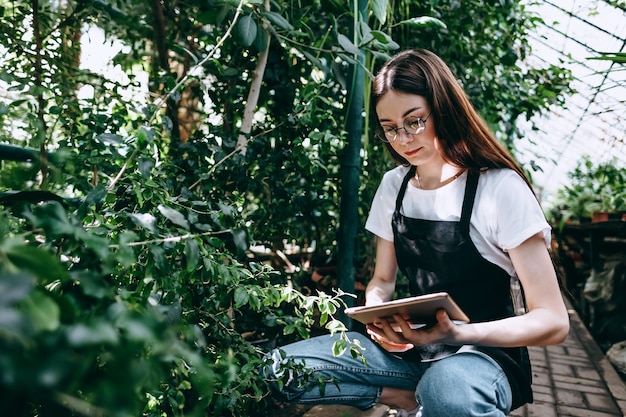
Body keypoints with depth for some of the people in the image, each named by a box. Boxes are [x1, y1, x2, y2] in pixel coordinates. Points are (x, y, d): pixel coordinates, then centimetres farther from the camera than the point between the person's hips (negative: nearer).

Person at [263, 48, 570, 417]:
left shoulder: (501, 187, -13)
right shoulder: (393, 186, 4)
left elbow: (553, 322, -14)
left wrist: (457, 333, -30)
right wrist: (377, 316, -11)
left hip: (486, 351, -6)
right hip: (414, 347, 6)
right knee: (281, 369, -13)